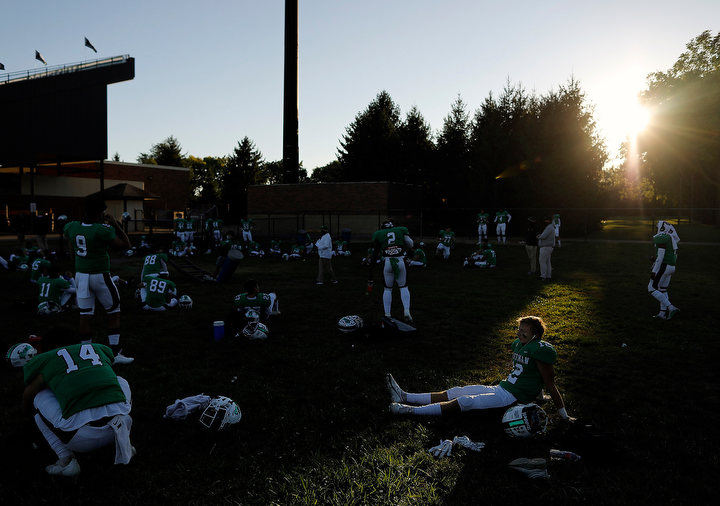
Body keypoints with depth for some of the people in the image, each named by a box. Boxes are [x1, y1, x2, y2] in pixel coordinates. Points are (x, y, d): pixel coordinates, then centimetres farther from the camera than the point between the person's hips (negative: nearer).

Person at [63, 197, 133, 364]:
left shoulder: (71, 227, -1)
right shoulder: (102, 230, -21)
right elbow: (125, 245, -12)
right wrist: (115, 224, -6)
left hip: (80, 275, 6)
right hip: (100, 276, -6)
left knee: (85, 315, 11)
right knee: (114, 313, 9)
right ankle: (115, 352, 10)